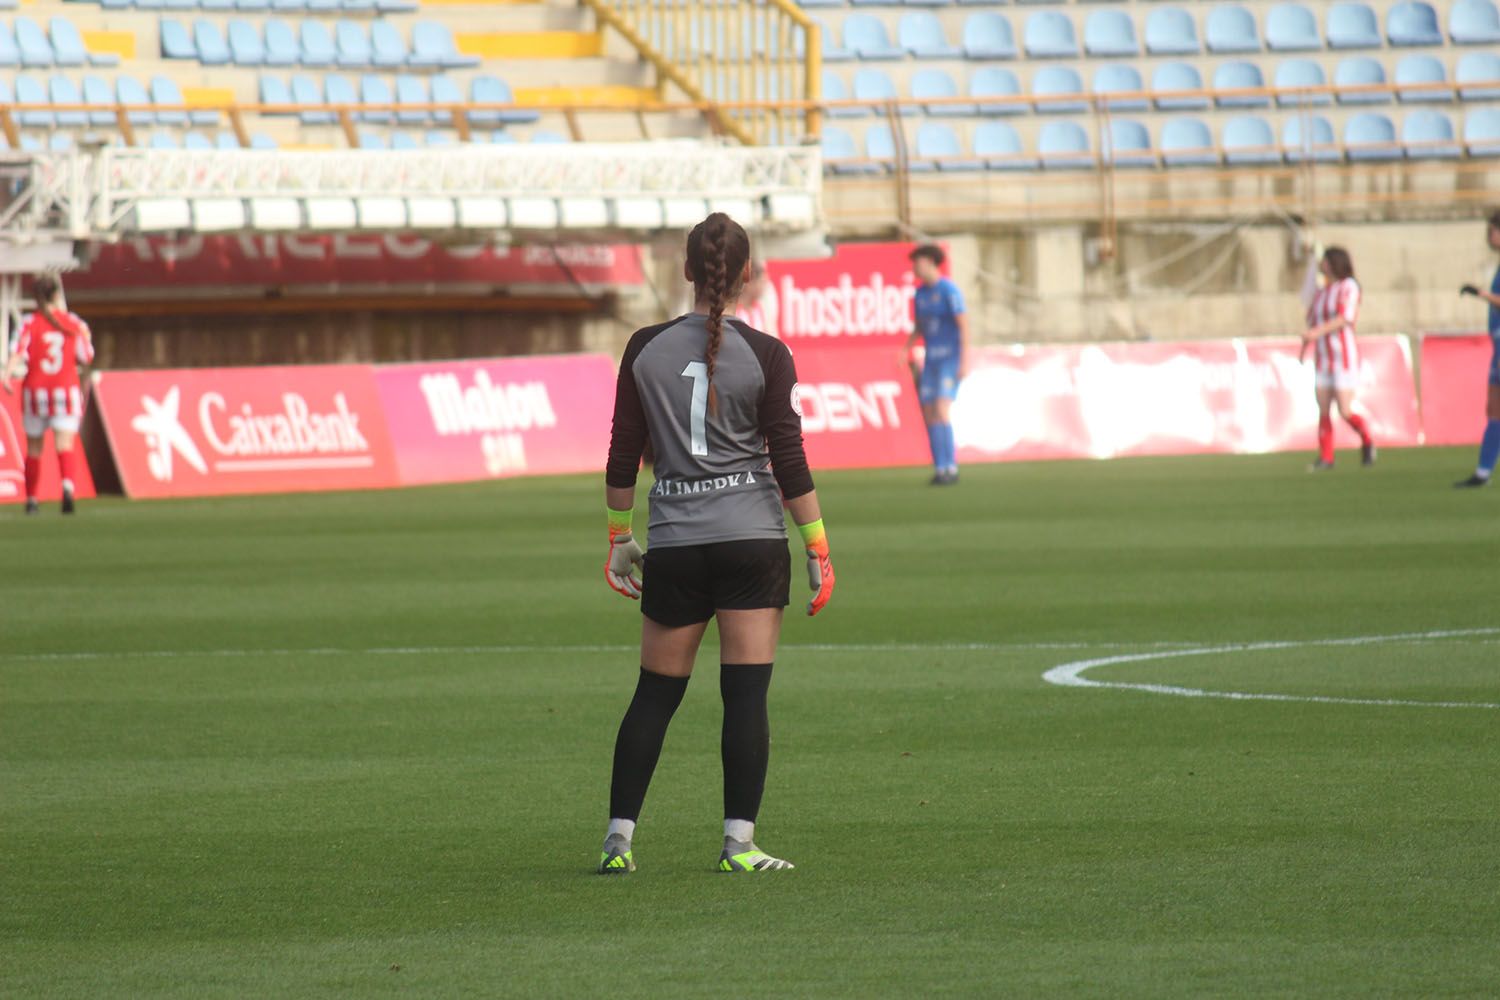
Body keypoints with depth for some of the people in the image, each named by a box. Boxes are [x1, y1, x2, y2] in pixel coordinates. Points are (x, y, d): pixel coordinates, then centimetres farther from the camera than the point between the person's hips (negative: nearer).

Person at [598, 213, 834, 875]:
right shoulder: (765, 355, -5)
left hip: (674, 546, 2)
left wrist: (619, 536, 15)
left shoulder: (645, 349, 2)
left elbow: (623, 455, 5)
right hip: (752, 539, -2)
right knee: (747, 695, 0)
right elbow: (790, 461, -5)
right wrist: (818, 547, 1)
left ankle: (618, 839, 9)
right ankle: (738, 844, -3)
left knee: (654, 695, 11)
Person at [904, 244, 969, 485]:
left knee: (941, 411, -18)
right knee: (929, 414, 1)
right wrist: (906, 351, 5)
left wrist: (964, 360, -20)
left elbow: (964, 325, -15)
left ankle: (951, 468, -13)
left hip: (950, 359, -7)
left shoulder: (949, 290, -11)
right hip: (931, 361, 7)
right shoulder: (919, 294, 11)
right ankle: (940, 468, 6)